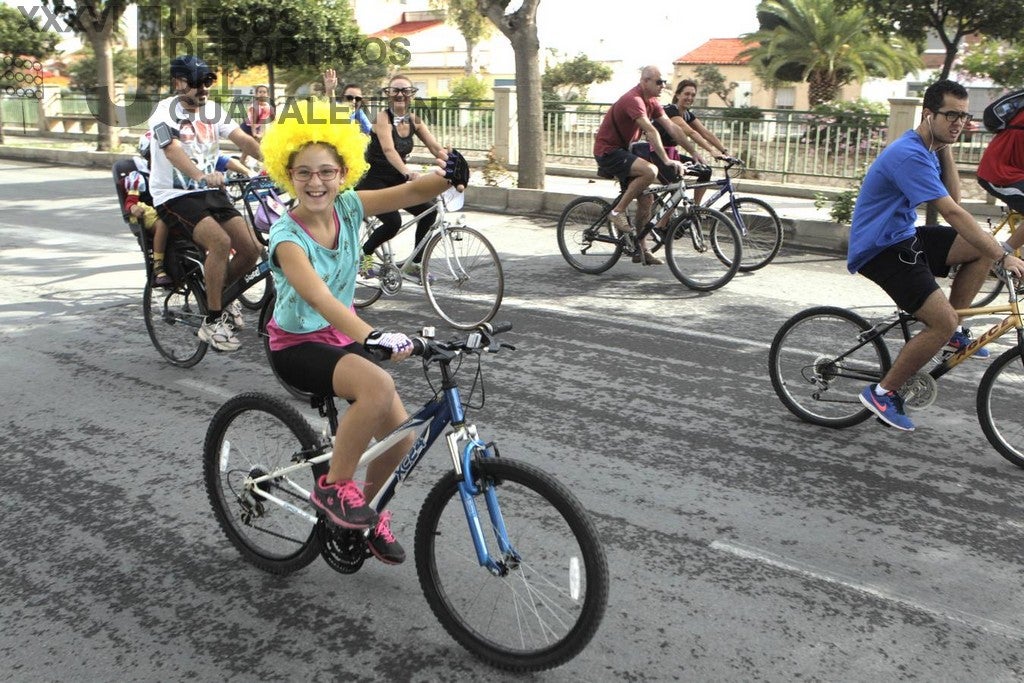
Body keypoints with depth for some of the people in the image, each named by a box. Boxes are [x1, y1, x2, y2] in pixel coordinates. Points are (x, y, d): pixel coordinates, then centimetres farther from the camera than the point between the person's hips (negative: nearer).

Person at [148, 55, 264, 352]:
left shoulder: (212, 110, 8)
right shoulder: (165, 112, -11)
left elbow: (243, 139, -5)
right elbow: (173, 150, -30)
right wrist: (202, 176, -49)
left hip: (210, 192, 6)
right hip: (174, 196, -6)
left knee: (251, 249, -9)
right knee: (220, 242, -30)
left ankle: (225, 295, 21)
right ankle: (212, 321, -17)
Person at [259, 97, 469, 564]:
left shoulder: (348, 208, -7)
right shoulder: (287, 235, -23)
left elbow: (412, 191, -17)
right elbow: (318, 297, -40)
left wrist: (451, 176, -40)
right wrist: (374, 337, -55)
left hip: (342, 335, 6)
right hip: (296, 345, -6)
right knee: (378, 386, -34)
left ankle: (366, 509, 24)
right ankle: (333, 486, -14)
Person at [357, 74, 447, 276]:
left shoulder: (414, 120, 3)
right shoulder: (382, 118, -15)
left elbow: (436, 148, -3)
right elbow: (389, 150, -31)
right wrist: (408, 172, -48)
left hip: (397, 182, 7)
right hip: (374, 181, -6)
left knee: (428, 211, -11)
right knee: (393, 222, -27)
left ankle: (415, 262, 4)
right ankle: (364, 253, 2)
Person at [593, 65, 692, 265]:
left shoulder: (651, 101, 7)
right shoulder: (633, 100, -23)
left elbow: (671, 127, 4)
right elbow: (651, 131, -33)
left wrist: (695, 153, -1)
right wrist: (666, 160, -40)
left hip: (623, 150, 10)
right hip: (608, 151, -10)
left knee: (646, 198, 4)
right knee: (650, 170, -31)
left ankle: (640, 249, 12)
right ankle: (618, 211, -16)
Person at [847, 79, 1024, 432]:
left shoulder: (929, 149, 10)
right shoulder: (910, 155, -23)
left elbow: (953, 196, 7)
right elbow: (953, 213, -27)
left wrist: (946, 150, 0)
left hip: (904, 236, 10)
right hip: (880, 249, -10)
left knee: (984, 248, 2)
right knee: (943, 322, -18)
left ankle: (952, 334, 11)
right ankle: (882, 392, -4)